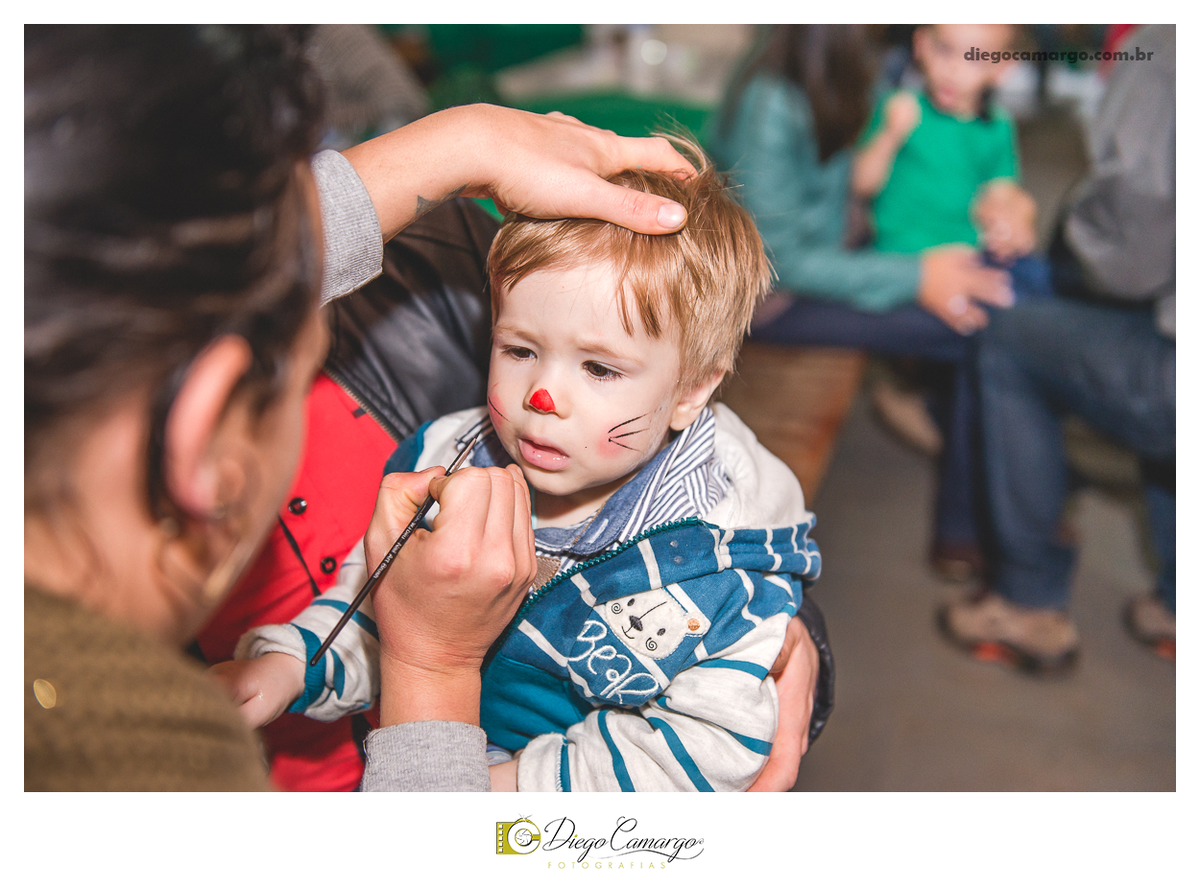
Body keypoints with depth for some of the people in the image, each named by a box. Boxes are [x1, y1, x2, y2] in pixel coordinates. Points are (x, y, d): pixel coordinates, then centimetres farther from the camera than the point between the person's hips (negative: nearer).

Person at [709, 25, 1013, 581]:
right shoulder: (771, 107, -25)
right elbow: (781, 261, -22)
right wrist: (915, 278, -22)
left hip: (822, 259, 9)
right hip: (773, 299, -9)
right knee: (975, 328, -18)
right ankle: (963, 530, -1)